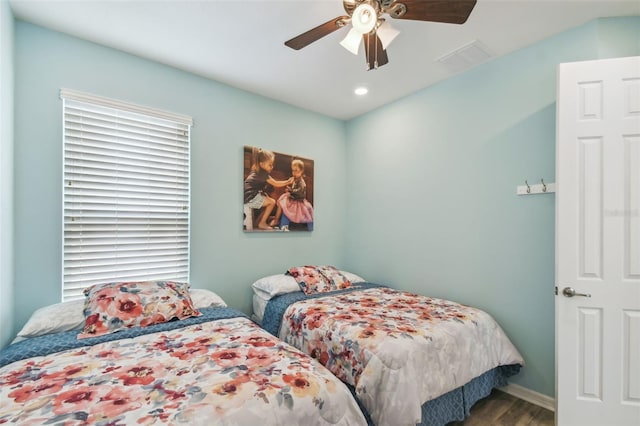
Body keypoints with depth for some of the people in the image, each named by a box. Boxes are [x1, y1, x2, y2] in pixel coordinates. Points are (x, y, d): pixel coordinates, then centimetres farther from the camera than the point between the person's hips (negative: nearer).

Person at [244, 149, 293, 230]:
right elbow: (276, 184, -11)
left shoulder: (259, 172, 12)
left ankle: (258, 221, 20)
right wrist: (288, 182, -3)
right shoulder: (263, 173, -16)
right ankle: (262, 223, 3)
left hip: (252, 195, 10)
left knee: (268, 201, 17)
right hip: (250, 198, -10)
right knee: (272, 202, -6)